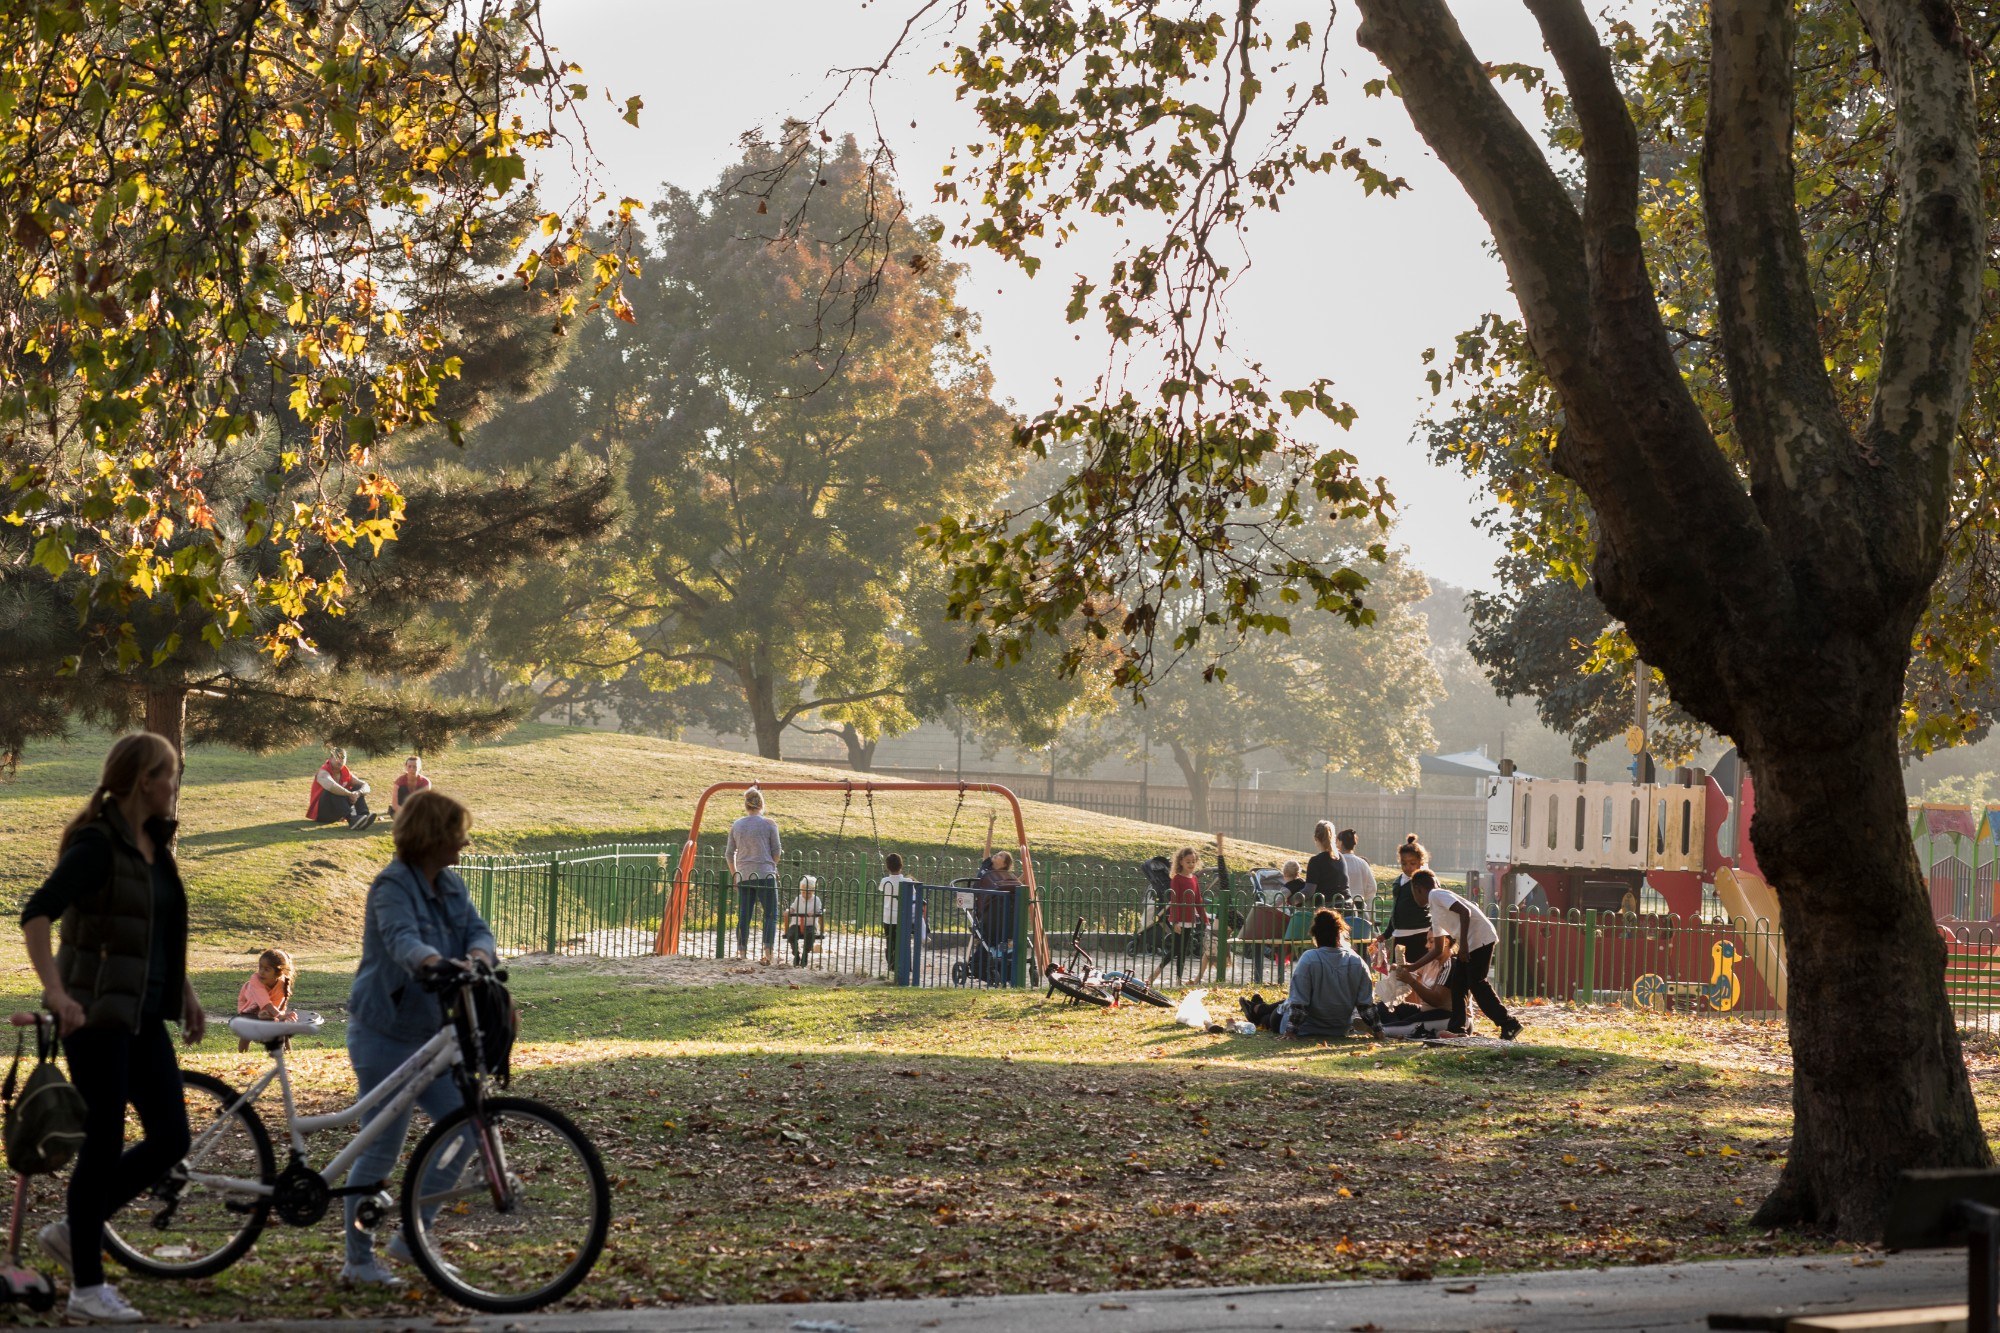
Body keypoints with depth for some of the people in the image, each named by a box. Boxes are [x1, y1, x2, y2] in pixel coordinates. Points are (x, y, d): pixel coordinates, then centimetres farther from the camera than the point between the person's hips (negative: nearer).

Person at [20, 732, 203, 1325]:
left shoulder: (154, 845, 12)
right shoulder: (97, 844, -14)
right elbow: (36, 915, -23)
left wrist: (186, 994, 21)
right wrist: (55, 992, -31)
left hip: (143, 1016, 8)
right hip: (97, 1013, -8)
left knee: (170, 1139, 5)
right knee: (105, 1142, -3)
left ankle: (72, 1230, 21)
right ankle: (86, 1287, 6)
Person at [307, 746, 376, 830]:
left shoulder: (346, 773, 5)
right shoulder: (323, 773, -15)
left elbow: (365, 786, -4)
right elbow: (331, 786, -40)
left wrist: (358, 793, -26)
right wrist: (350, 794, -37)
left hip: (337, 814, 6)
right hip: (321, 813, -6)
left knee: (358, 788, -7)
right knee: (333, 791, -33)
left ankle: (364, 816, -33)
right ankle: (352, 819, -52)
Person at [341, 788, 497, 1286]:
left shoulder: (450, 885, 8)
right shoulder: (393, 886, -17)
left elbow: (477, 929, -4)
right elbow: (401, 937, -35)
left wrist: (478, 955, -28)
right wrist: (432, 962, -55)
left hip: (430, 1033, 8)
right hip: (385, 1035, -8)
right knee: (382, 1148, -3)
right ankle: (358, 1261, 9)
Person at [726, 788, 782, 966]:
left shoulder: (736, 826, 8)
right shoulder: (769, 824, -3)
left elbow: (729, 854, 11)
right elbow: (777, 851, 0)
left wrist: (735, 874, 22)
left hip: (743, 876, 4)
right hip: (765, 875, -3)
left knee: (743, 916, 7)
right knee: (771, 914, 1)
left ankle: (742, 952, 4)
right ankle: (768, 950, -12)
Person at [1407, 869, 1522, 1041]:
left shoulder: (1436, 895, -5)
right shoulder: (1434, 912, 24)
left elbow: (1464, 912, -19)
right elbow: (1438, 949, 29)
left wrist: (1463, 943, -22)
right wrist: (1412, 967, 31)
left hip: (1480, 938, -10)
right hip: (1469, 943, 10)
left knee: (1476, 984, -9)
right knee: (1457, 984, 10)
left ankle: (1509, 1025, -7)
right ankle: (1457, 1029, 12)